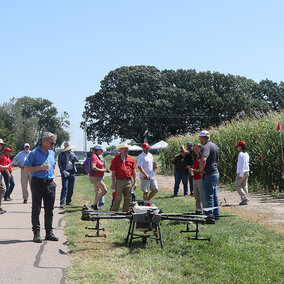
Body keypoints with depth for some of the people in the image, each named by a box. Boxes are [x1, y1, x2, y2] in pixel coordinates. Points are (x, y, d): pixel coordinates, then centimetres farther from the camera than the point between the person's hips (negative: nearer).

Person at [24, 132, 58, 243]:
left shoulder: (52, 153, 13)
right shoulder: (34, 153, -7)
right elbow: (26, 169, -8)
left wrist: (54, 178, 10)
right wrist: (41, 168, -17)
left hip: (50, 184, 6)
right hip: (38, 183, -6)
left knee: (49, 209, 8)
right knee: (36, 209, -1)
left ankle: (49, 232, 15)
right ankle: (36, 233, 3)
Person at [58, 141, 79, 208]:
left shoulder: (72, 154, 13)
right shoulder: (61, 154, 0)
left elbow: (77, 160, 5)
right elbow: (59, 164, -2)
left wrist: (73, 156, -15)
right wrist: (64, 171, -13)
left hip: (72, 172, 5)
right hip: (65, 172, -5)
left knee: (71, 188, 7)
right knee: (65, 187, -14)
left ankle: (68, 201, 18)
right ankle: (62, 203, -16)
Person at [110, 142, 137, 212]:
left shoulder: (131, 159, 8)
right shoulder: (115, 159, 2)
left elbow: (133, 172, 10)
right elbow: (113, 173, 2)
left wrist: (135, 182, 5)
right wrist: (113, 183, -5)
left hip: (128, 181, 3)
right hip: (119, 181, -3)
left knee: (128, 198, 7)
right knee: (118, 198, -8)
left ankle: (125, 212, 17)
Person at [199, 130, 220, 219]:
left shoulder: (206, 147, -18)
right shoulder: (214, 145, 13)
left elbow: (203, 160, -35)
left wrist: (201, 171, -20)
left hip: (209, 175, -10)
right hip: (216, 173, 10)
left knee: (208, 197, -5)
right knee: (214, 196, 16)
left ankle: (209, 216, -3)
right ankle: (216, 215, 24)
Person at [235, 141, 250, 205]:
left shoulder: (241, 154, -16)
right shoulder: (246, 154, 12)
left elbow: (241, 164, -19)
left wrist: (240, 175, -19)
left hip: (241, 172, -9)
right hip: (247, 172, 9)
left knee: (238, 186, 1)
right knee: (244, 186, 10)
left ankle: (244, 197, -10)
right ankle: (245, 200, 10)